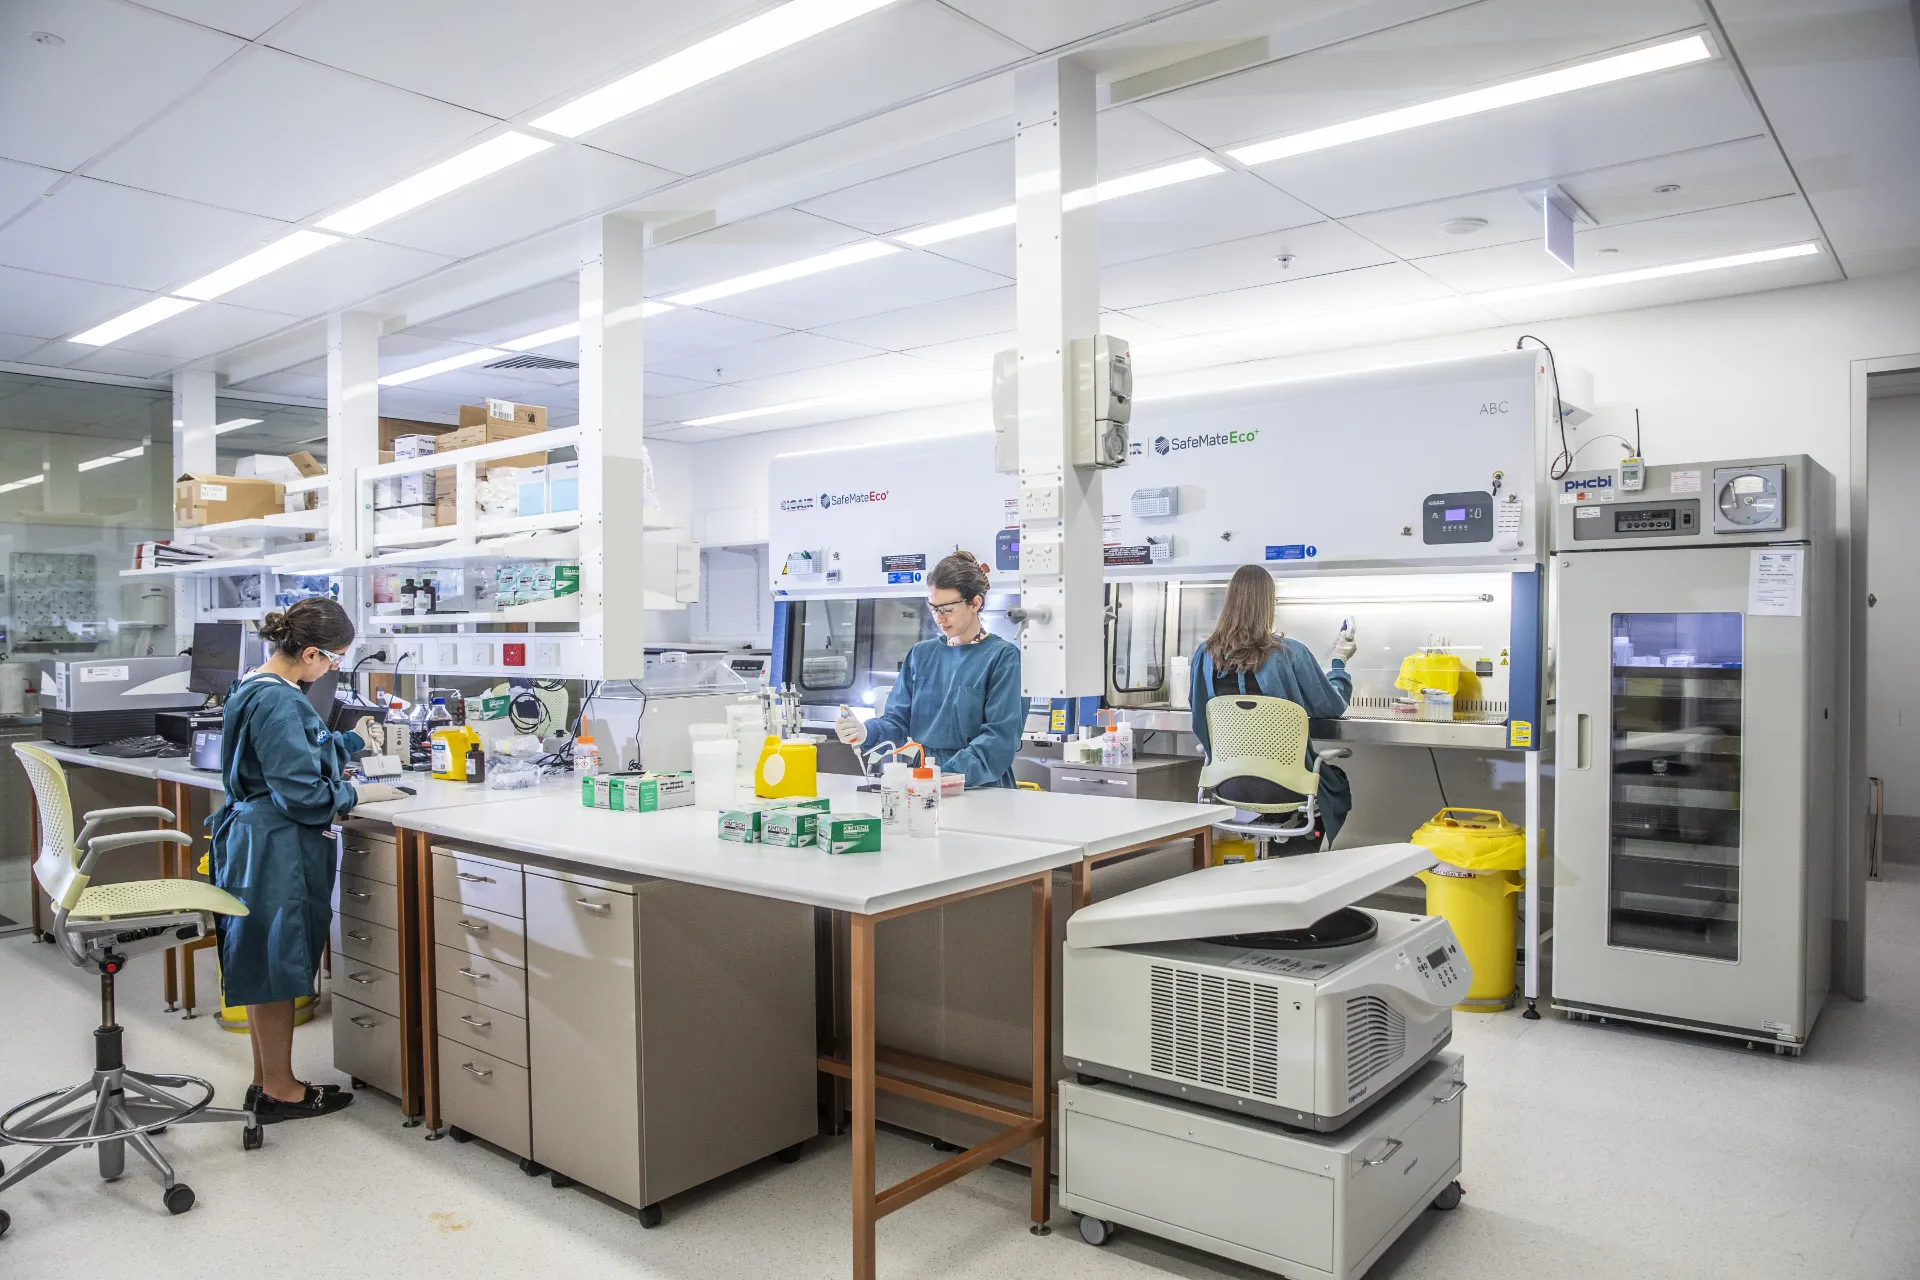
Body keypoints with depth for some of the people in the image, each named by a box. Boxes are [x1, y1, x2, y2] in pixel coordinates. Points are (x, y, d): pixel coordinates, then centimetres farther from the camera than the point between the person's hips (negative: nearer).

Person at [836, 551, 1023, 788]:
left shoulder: (1004, 657, -3)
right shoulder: (920, 654, 14)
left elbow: (999, 737, -12)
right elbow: (897, 720, 8)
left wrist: (946, 778, -23)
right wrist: (865, 732, -13)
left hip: (979, 789, -3)